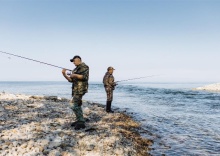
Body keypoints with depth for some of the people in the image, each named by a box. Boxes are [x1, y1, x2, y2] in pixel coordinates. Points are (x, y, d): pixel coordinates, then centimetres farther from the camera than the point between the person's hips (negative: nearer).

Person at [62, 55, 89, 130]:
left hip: (80, 89, -10)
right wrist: (65, 75, 5)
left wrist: (75, 75, -17)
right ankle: (79, 120, 23)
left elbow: (85, 77, -18)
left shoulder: (84, 66, -5)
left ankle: (81, 122, -10)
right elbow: (71, 80, 18)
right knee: (77, 105, 14)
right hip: (75, 89, 10)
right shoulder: (75, 69, 21)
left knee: (75, 106, -14)